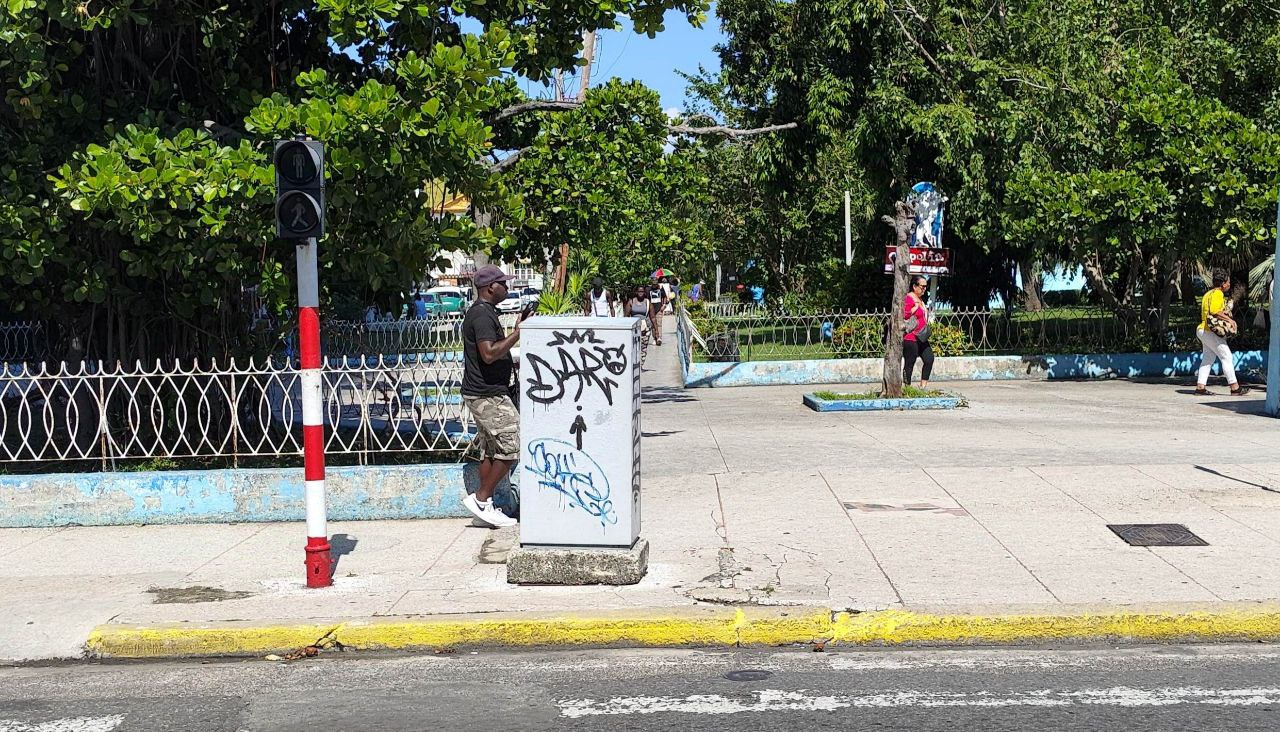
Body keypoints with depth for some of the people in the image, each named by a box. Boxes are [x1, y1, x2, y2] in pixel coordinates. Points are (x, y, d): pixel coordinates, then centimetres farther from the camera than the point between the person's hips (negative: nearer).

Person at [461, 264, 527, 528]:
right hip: (488, 395, -11)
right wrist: (517, 333, -22)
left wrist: (512, 364, 19)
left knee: (491, 451, 12)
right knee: (513, 446, -9)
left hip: (485, 394, 11)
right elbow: (489, 354, -27)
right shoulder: (482, 314, -16)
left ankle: (485, 506, 15)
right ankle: (480, 498, -3)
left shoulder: (484, 312, 18)